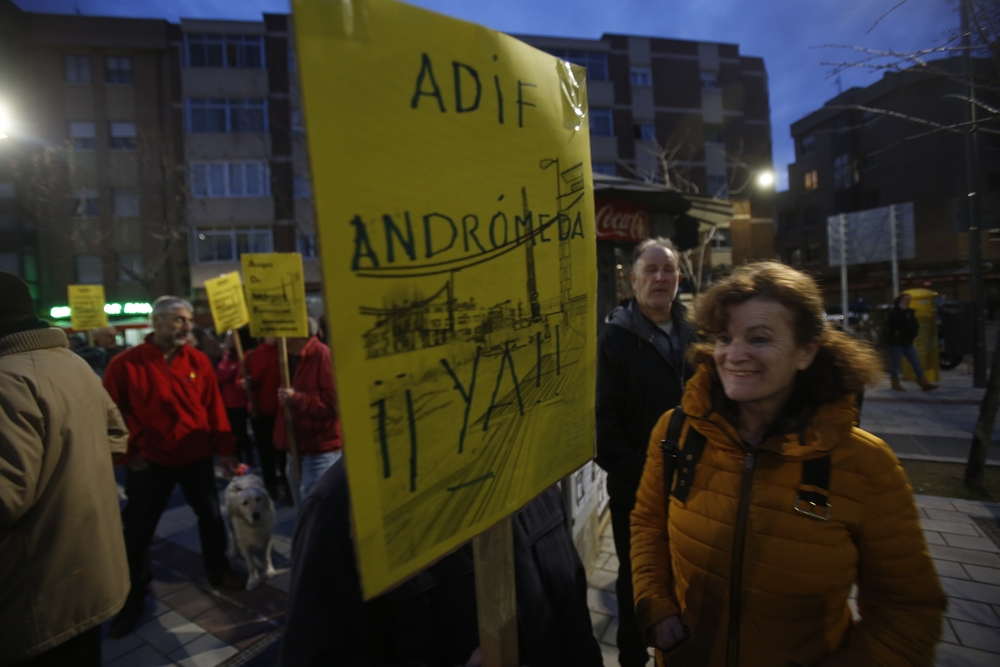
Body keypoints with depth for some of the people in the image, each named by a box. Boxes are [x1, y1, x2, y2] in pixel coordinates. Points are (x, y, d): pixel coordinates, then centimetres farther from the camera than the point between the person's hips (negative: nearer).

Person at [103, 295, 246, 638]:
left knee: (211, 516, 15)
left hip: (197, 457, 3)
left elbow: (214, 407, -2)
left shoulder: (198, 360, -4)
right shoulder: (125, 364, -10)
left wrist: (224, 450, -2)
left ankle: (218, 571, 37)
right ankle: (133, 596, 31)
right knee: (137, 529, 10)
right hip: (149, 461, -2)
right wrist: (127, 454, -8)